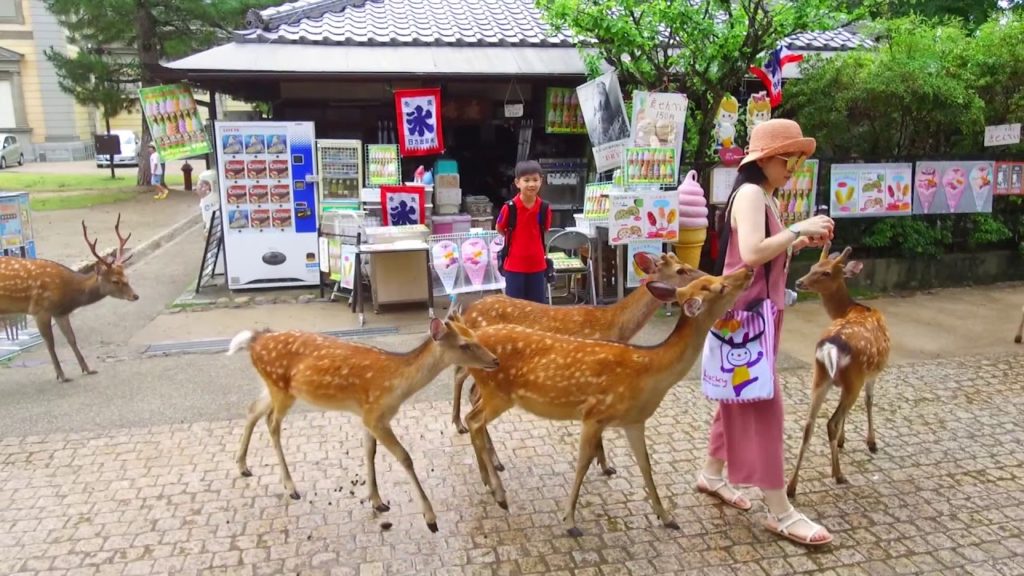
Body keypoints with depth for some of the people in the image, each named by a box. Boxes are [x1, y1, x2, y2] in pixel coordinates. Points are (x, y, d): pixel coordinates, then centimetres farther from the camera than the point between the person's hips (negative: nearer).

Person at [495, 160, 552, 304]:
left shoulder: (545, 208, -5)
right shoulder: (510, 207, -13)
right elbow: (499, 228, 1)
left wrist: (531, 241, 2)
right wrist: (515, 240, 3)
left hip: (537, 264, 3)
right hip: (514, 264, -3)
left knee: (538, 303, 12)